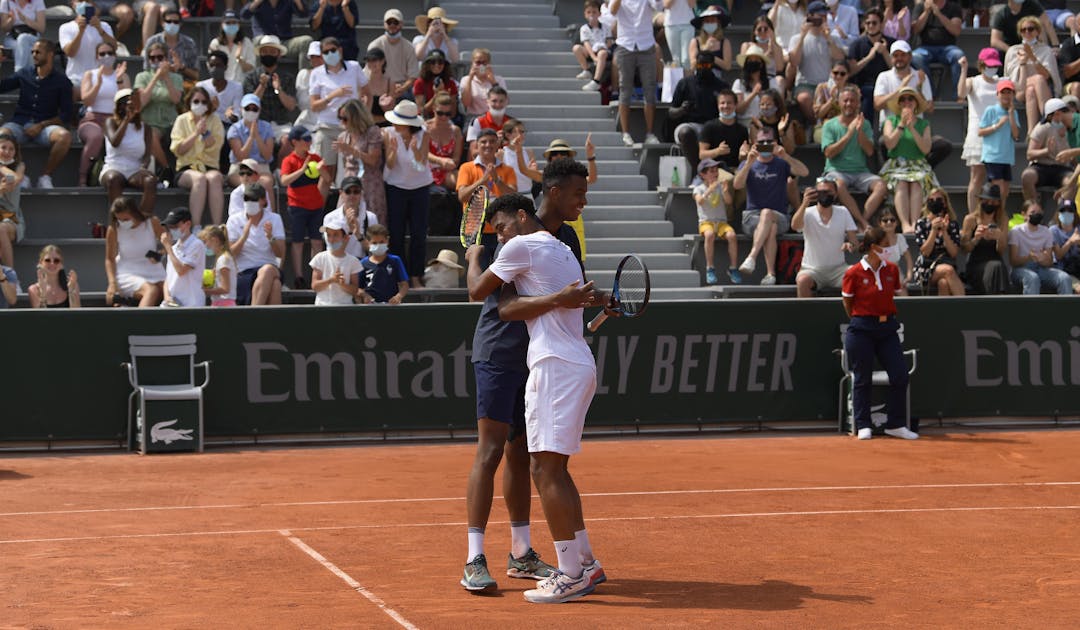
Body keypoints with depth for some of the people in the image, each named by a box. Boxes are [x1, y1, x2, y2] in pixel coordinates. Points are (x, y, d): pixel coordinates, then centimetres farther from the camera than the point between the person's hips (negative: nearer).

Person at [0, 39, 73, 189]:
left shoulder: (61, 81, 6)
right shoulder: (24, 74, 14)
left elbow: (66, 115, 3)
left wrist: (41, 126, -10)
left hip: (45, 126, -1)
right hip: (20, 124, 1)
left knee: (64, 136, -35)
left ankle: (45, 177, -19)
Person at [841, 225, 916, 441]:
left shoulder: (892, 270, 5)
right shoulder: (854, 273, -8)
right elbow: (847, 303, 4)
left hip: (887, 328, 4)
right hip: (861, 331, -4)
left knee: (900, 375, -2)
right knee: (862, 379, 2)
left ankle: (896, 424, 9)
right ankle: (863, 426, 12)